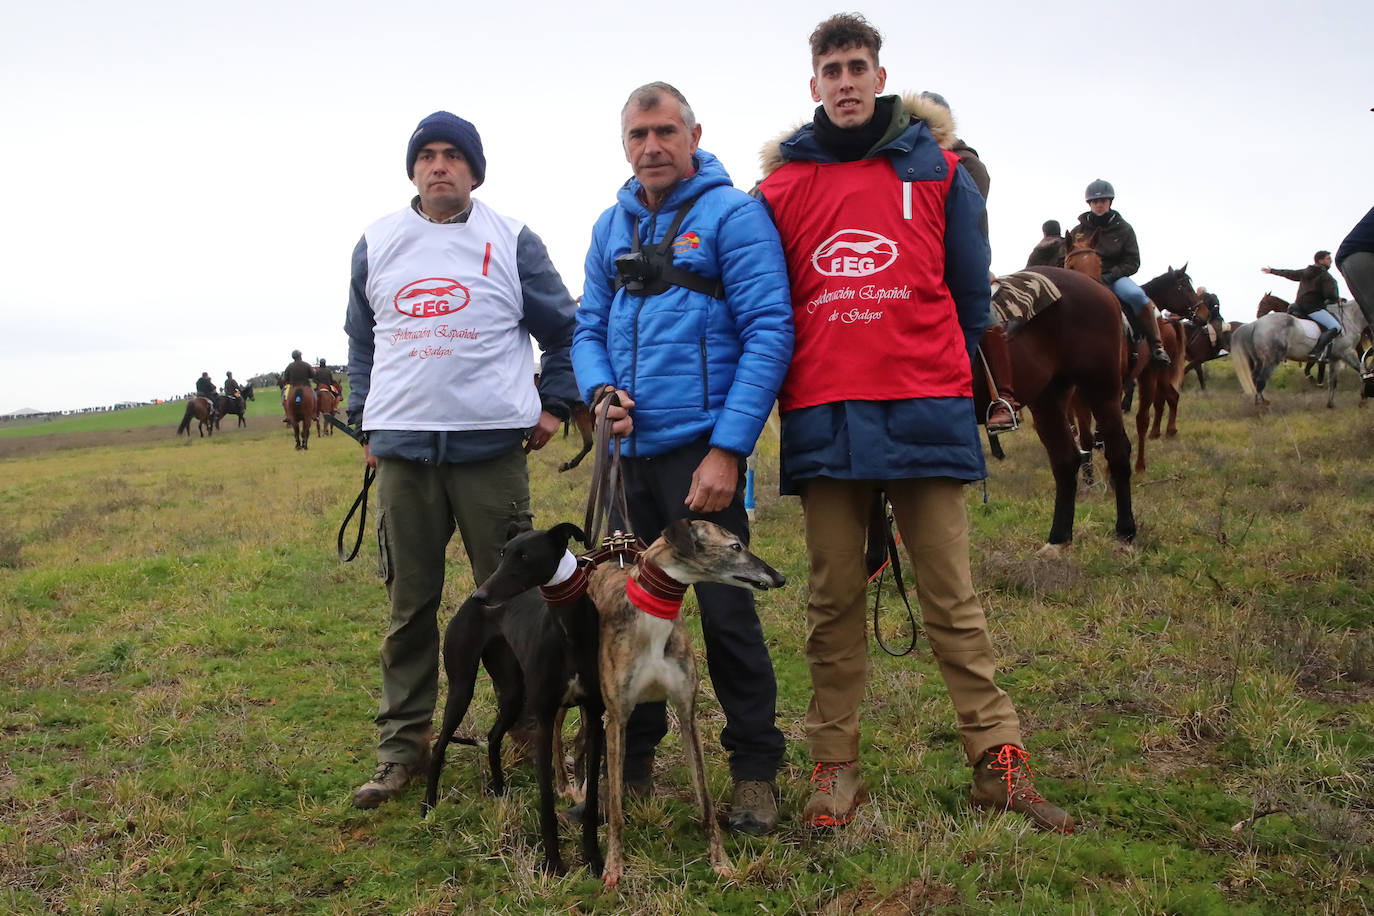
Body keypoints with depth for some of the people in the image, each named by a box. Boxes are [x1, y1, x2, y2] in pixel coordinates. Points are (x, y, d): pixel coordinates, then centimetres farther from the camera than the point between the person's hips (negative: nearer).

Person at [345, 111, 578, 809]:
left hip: (491, 444, -2)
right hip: (401, 447, 3)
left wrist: (553, 405, 7)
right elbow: (361, 340, 22)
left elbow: (563, 328, 12)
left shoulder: (511, 241, 4)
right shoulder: (376, 244, 13)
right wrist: (363, 420, 17)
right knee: (409, 603, 6)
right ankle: (402, 744, 16)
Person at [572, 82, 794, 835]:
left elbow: (769, 333, -11)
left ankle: (755, 772, 14)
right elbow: (589, 327, 18)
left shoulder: (731, 214, -5)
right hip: (629, 448, 6)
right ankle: (630, 761, 29)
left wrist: (727, 449, -16)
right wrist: (600, 390, -4)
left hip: (700, 448, -6)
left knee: (725, 610, -2)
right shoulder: (611, 227, 13)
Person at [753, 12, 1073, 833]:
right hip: (823, 418, 1)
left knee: (953, 596, 2)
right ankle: (837, 766, 16)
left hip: (925, 411, -1)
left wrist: (941, 377, 11)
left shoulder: (938, 170, 8)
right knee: (834, 599, 6)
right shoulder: (783, 185, 10)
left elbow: (970, 291, 12)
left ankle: (999, 762, 9)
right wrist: (798, 389, 10)